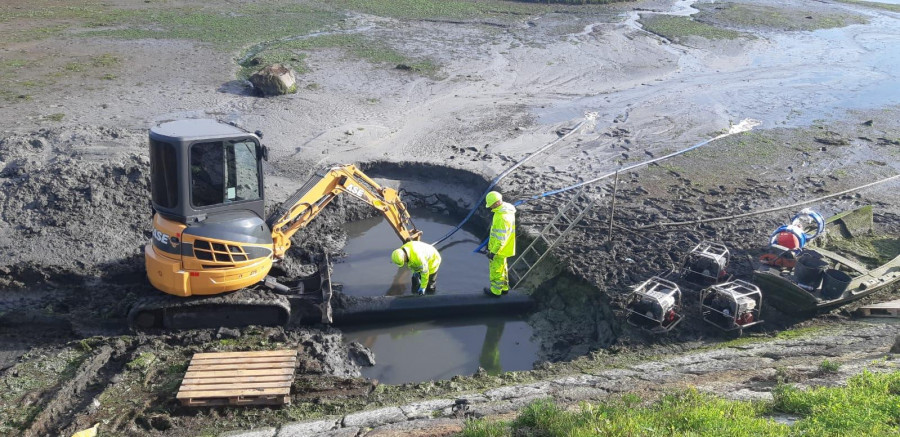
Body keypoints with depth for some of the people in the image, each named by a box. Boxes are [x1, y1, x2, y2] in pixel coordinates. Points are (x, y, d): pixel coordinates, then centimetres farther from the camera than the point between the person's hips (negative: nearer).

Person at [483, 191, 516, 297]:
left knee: (496, 269, 7)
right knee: (502, 267, 23)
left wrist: (493, 251, -22)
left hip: (499, 248, -10)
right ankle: (504, 287, 36)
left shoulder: (502, 217, -30)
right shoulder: (507, 209, 2)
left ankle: (496, 290, 21)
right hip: (503, 247, 10)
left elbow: (501, 238, -28)